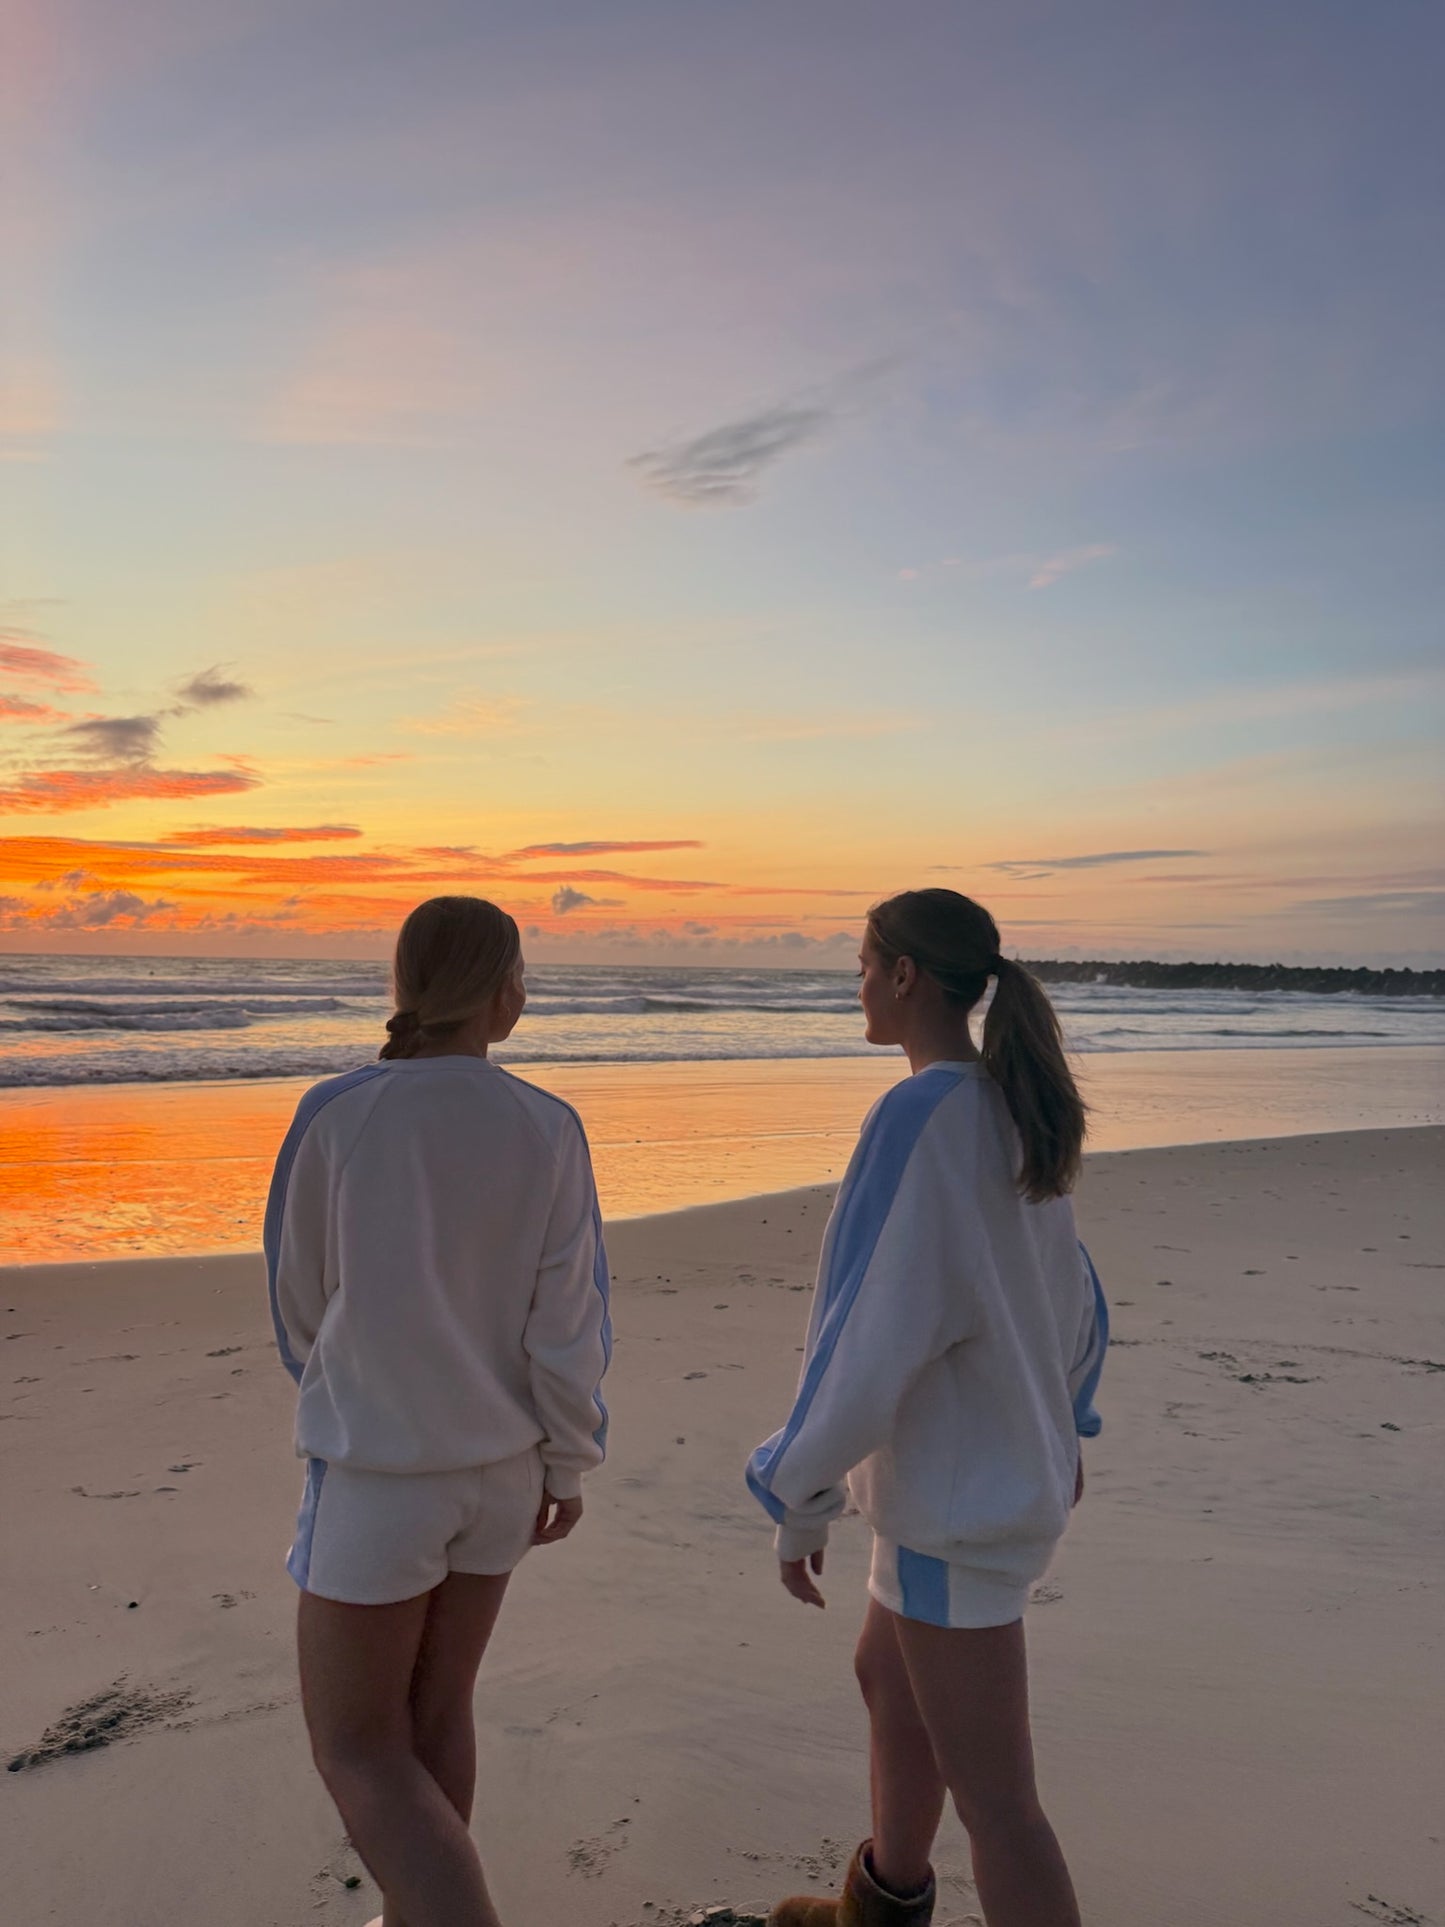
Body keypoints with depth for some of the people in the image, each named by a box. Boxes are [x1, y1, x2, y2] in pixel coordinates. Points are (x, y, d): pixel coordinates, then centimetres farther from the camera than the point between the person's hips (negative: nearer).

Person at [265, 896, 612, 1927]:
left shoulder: (336, 1114, -15)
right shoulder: (548, 1128, -11)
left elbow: (301, 1301, -1)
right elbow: (569, 1320, -8)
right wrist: (569, 1465, 6)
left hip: (377, 1468, -3)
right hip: (499, 1462, 4)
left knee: (357, 1749, 11)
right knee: (437, 1713, 22)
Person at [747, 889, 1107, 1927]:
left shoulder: (920, 1117, -25)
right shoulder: (1015, 1113, 2)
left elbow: (871, 1329, -26)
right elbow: (1074, 1297, 14)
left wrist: (800, 1497, -15)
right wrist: (1064, 1426, 28)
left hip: (958, 1500, -9)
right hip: (1017, 1470, 9)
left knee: (991, 1794, 3)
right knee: (886, 1676, 28)